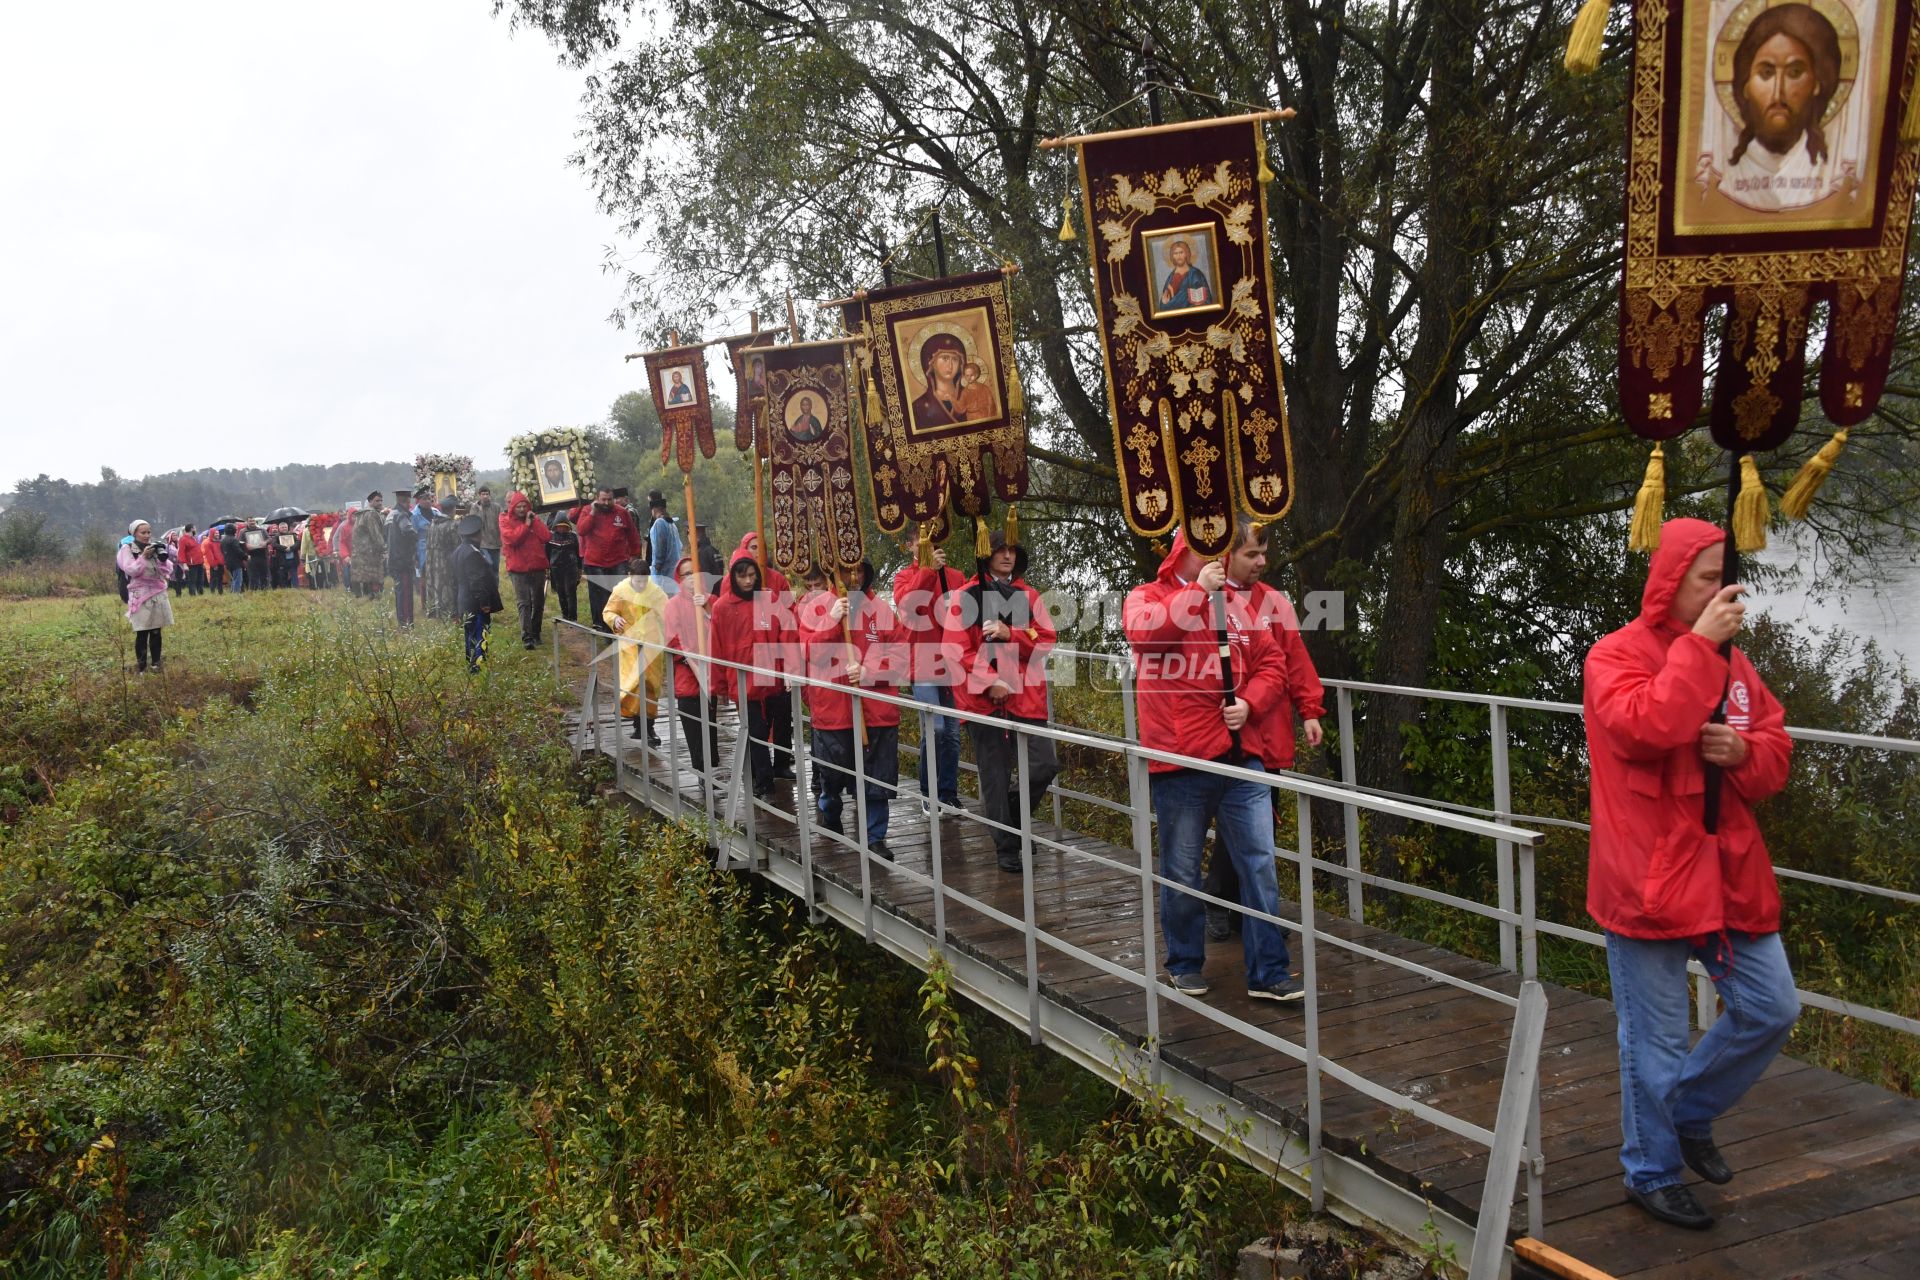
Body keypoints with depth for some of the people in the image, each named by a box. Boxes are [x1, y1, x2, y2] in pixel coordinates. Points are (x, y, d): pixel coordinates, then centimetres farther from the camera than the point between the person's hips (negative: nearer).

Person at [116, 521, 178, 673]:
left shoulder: (155, 547, 10)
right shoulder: (127, 549, -2)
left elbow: (168, 571, 6)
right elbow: (131, 571, -14)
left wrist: (163, 559, -12)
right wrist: (143, 557, -21)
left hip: (158, 593, 4)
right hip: (140, 595, -4)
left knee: (156, 631, 5)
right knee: (142, 633, -5)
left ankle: (156, 662, 10)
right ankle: (141, 664, 2)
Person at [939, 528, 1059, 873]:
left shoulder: (1028, 596, 12)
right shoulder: (965, 597, 1)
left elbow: (1046, 639, 5)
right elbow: (956, 649, -6)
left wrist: (1010, 634, -12)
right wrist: (989, 682, -15)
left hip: (1027, 696, 3)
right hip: (984, 697, -3)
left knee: (1045, 765, -6)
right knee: (995, 776, 2)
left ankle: (1012, 818, 21)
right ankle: (1006, 847, 15)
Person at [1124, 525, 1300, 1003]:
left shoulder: (1236, 603, 16)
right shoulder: (1147, 596, 4)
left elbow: (1270, 663, 15)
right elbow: (1143, 632, -19)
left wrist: (1249, 702, -4)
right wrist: (1198, 591, -15)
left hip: (1241, 757, 4)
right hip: (1178, 761, -3)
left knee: (1260, 866, 2)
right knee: (1181, 872, 6)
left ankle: (1268, 972, 10)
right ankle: (1185, 964, 24)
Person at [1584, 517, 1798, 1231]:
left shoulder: (1732, 660, 11)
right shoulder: (1617, 655, -9)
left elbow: (1776, 752, 14)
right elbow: (1645, 728, -28)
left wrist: (1744, 751, -9)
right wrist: (1698, 644, -22)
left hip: (1730, 871, 7)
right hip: (1649, 879, -6)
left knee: (1771, 1011, 12)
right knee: (1656, 1039, 4)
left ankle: (1690, 1114, 35)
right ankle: (1652, 1173, 24)